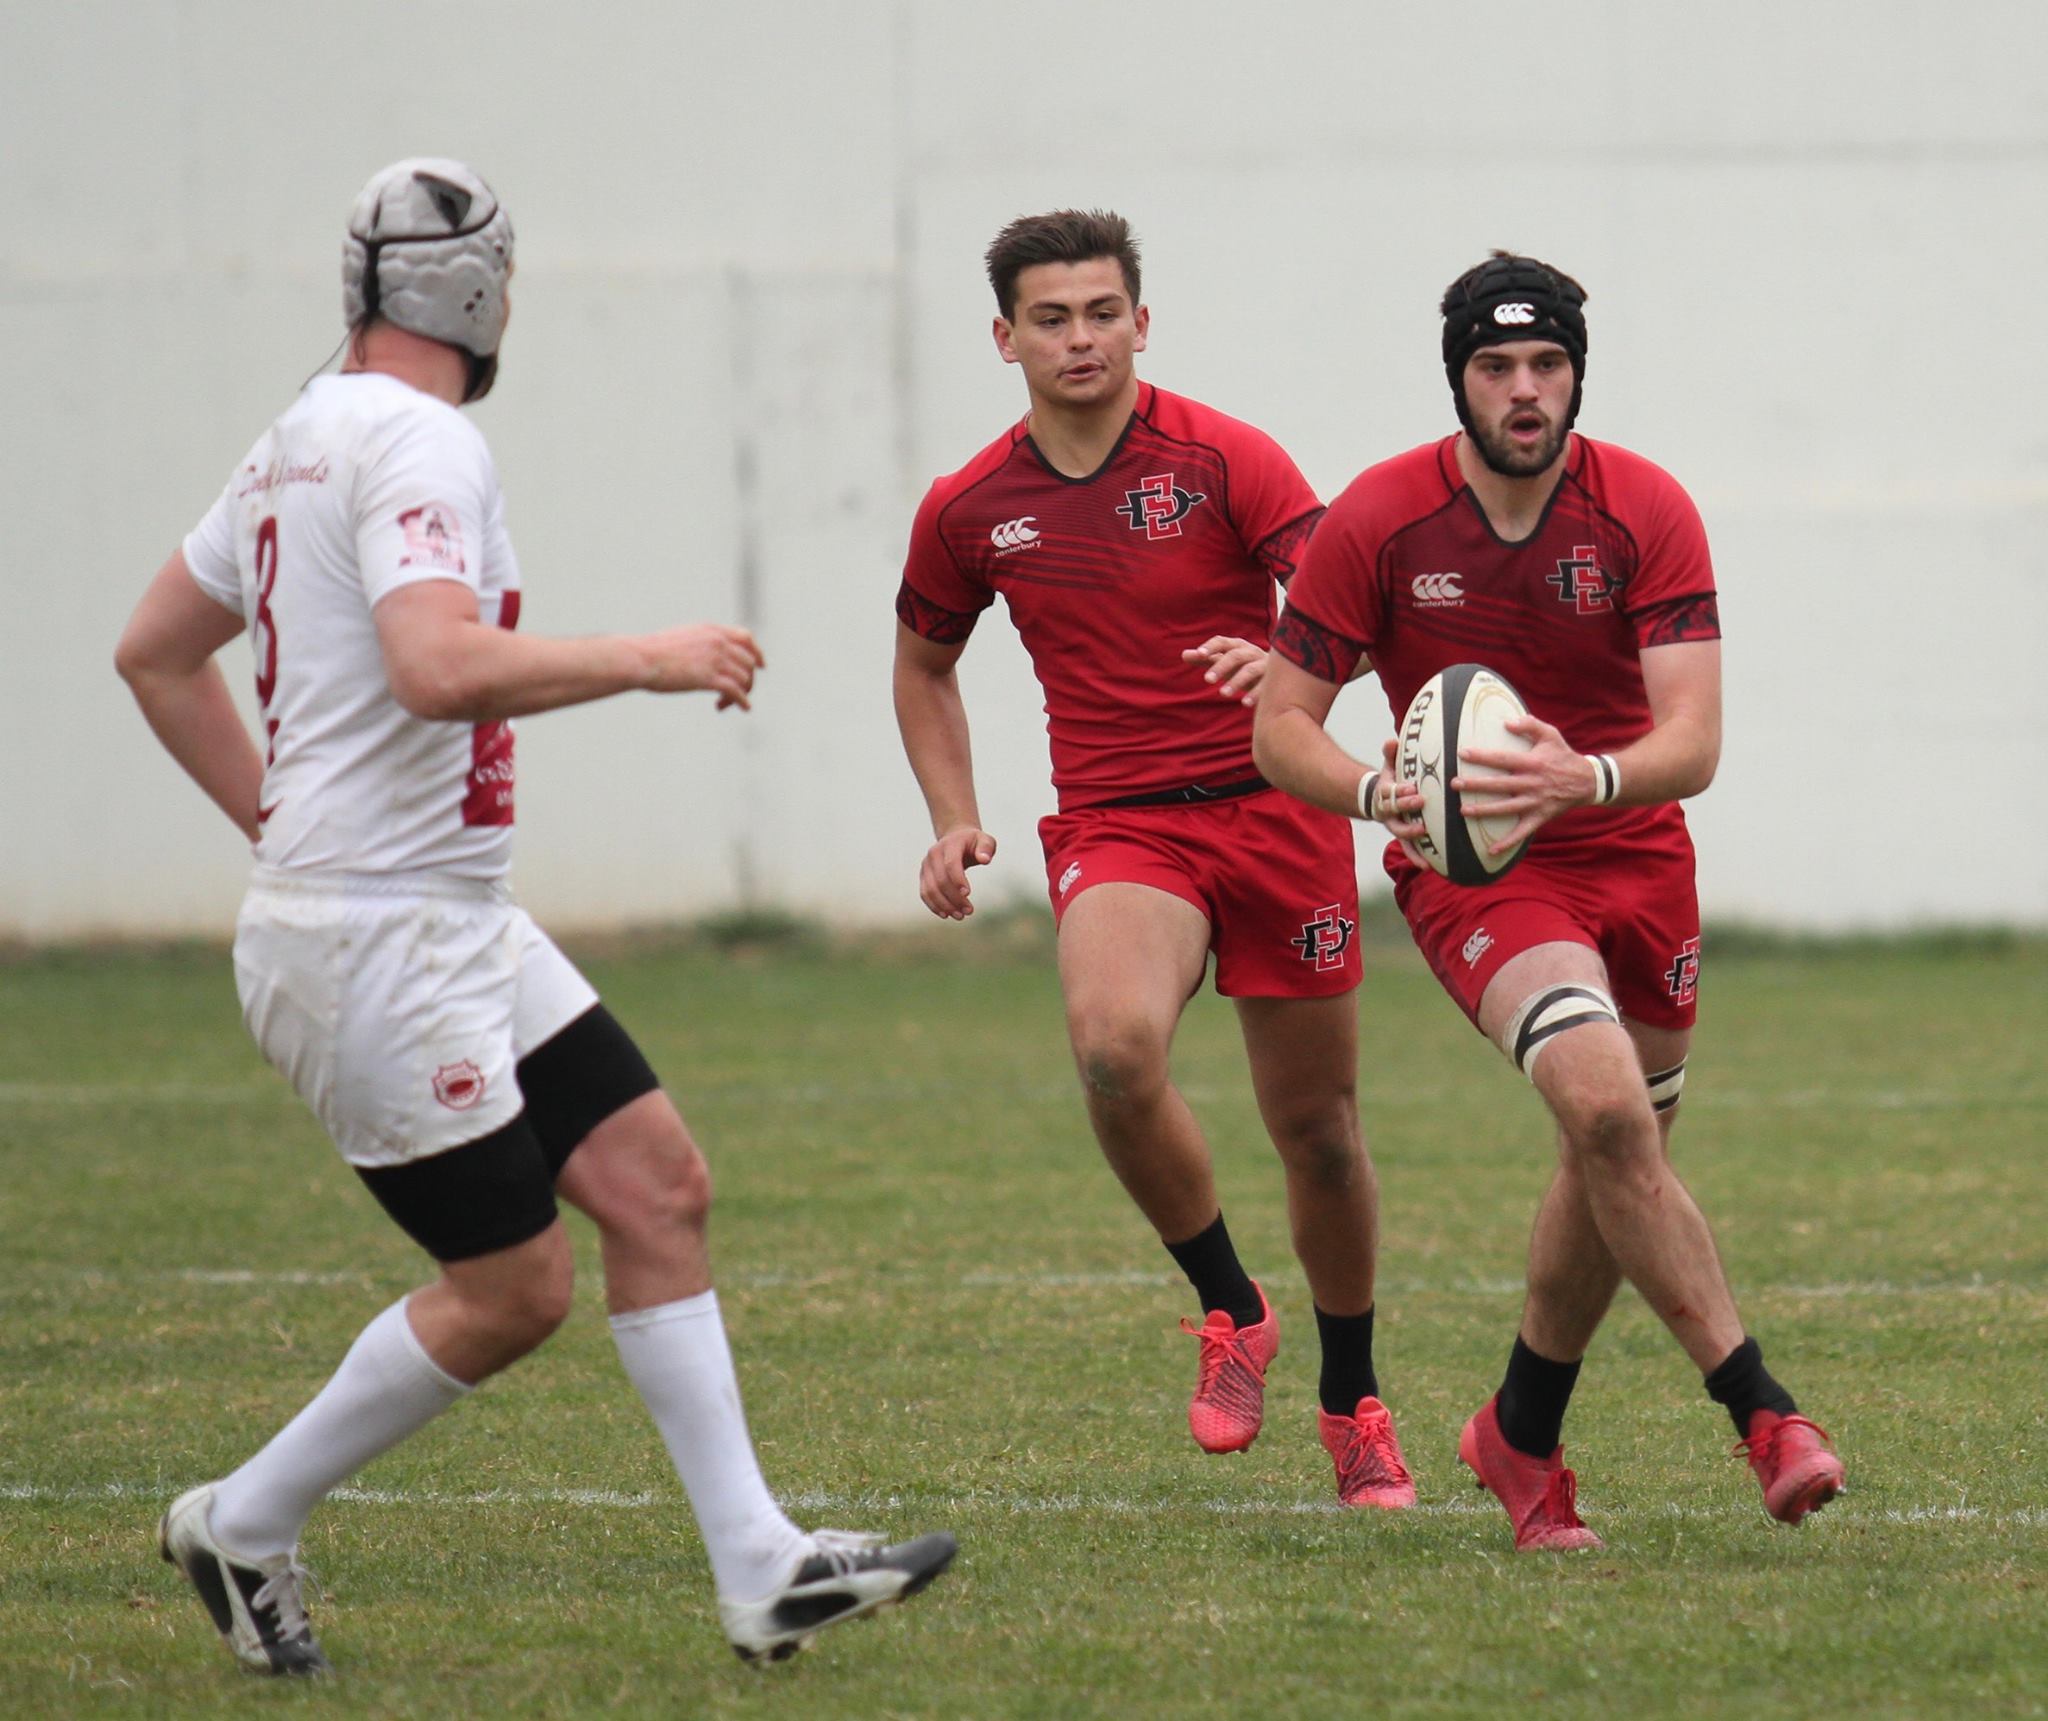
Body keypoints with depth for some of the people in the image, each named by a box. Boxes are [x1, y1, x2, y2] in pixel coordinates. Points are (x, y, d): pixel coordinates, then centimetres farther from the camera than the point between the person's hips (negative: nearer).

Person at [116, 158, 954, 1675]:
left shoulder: (304, 441, 14)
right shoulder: (418, 441, -16)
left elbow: (156, 652, 23)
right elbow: (440, 668, -32)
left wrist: (278, 821, 24)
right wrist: (644, 660, -21)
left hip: (459, 923, 10)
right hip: (375, 941, -10)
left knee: (659, 1183, 4)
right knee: (513, 1290, -4)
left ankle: (760, 1569, 2)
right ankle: (244, 1527, 13)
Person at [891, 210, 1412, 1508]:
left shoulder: (1226, 460, -5)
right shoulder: (969, 511, 5)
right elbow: (924, 665, 22)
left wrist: (1295, 667, -37)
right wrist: (955, 820, 8)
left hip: (1274, 807, -1)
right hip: (1116, 828, 1)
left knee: (1319, 1129, 5)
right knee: (1115, 1041, -31)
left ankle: (1353, 1405, 27)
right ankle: (1231, 1311, -9)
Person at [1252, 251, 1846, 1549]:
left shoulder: (1648, 513, -12)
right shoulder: (1377, 522, -12)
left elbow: (1693, 744, -19)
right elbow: (1283, 725, -7)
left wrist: (1585, 781, -40)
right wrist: (1383, 792, -28)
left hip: (1637, 859, 3)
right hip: (1472, 871, -3)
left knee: (1613, 1167, 11)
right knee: (1608, 1109, -26)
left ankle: (1524, 1437, 34)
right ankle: (1759, 1407, -23)